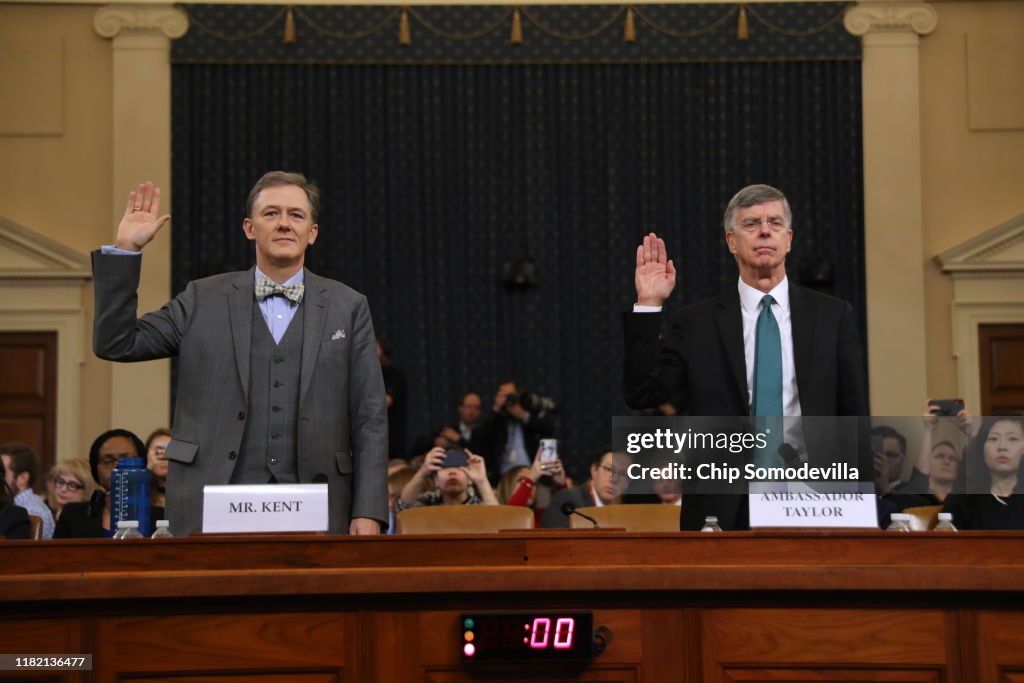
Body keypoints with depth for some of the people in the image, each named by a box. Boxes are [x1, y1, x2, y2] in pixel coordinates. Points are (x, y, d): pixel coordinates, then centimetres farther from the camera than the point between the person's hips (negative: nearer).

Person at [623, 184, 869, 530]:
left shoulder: (832, 316, 8)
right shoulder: (697, 322, 5)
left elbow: (854, 415, 9)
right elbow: (642, 394, -3)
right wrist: (648, 306, -9)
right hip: (722, 508, -1)